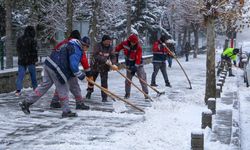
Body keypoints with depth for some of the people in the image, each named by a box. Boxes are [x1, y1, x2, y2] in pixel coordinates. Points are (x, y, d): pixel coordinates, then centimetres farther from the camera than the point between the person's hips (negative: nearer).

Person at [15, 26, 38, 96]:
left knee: (20, 75, 1)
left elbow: (18, 49, 14)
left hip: (21, 60, 4)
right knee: (33, 75, 10)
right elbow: (34, 50, -10)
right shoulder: (32, 40, -12)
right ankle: (35, 88, 19)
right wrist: (36, 59, 0)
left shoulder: (19, 39, 7)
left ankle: (18, 89, -11)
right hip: (30, 60, -4)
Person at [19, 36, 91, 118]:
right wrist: (80, 74, -7)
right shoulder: (76, 50, -12)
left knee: (44, 85, 14)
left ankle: (26, 102, 18)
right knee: (63, 90, 2)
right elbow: (73, 66, -21)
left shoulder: (71, 45, 19)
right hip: (56, 69, -9)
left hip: (49, 63, 9)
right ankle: (66, 111, 11)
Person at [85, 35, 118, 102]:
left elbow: (113, 57, -9)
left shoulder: (110, 47, -6)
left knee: (104, 81, -7)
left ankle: (104, 97, 1)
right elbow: (95, 55, -30)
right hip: (95, 65, -1)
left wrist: (113, 64, -31)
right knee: (91, 79, 16)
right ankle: (89, 92, 41)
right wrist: (105, 60, -37)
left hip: (104, 67, 1)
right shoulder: (98, 46, -18)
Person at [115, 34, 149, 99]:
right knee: (128, 79, 6)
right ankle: (127, 93, 20)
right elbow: (117, 48, 7)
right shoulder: (124, 43, -12)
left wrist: (135, 67, -32)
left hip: (137, 64, -3)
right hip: (129, 64, 3)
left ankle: (146, 93, -1)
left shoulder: (139, 48, -22)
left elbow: (138, 58, -27)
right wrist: (115, 55, 8)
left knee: (142, 78, -7)